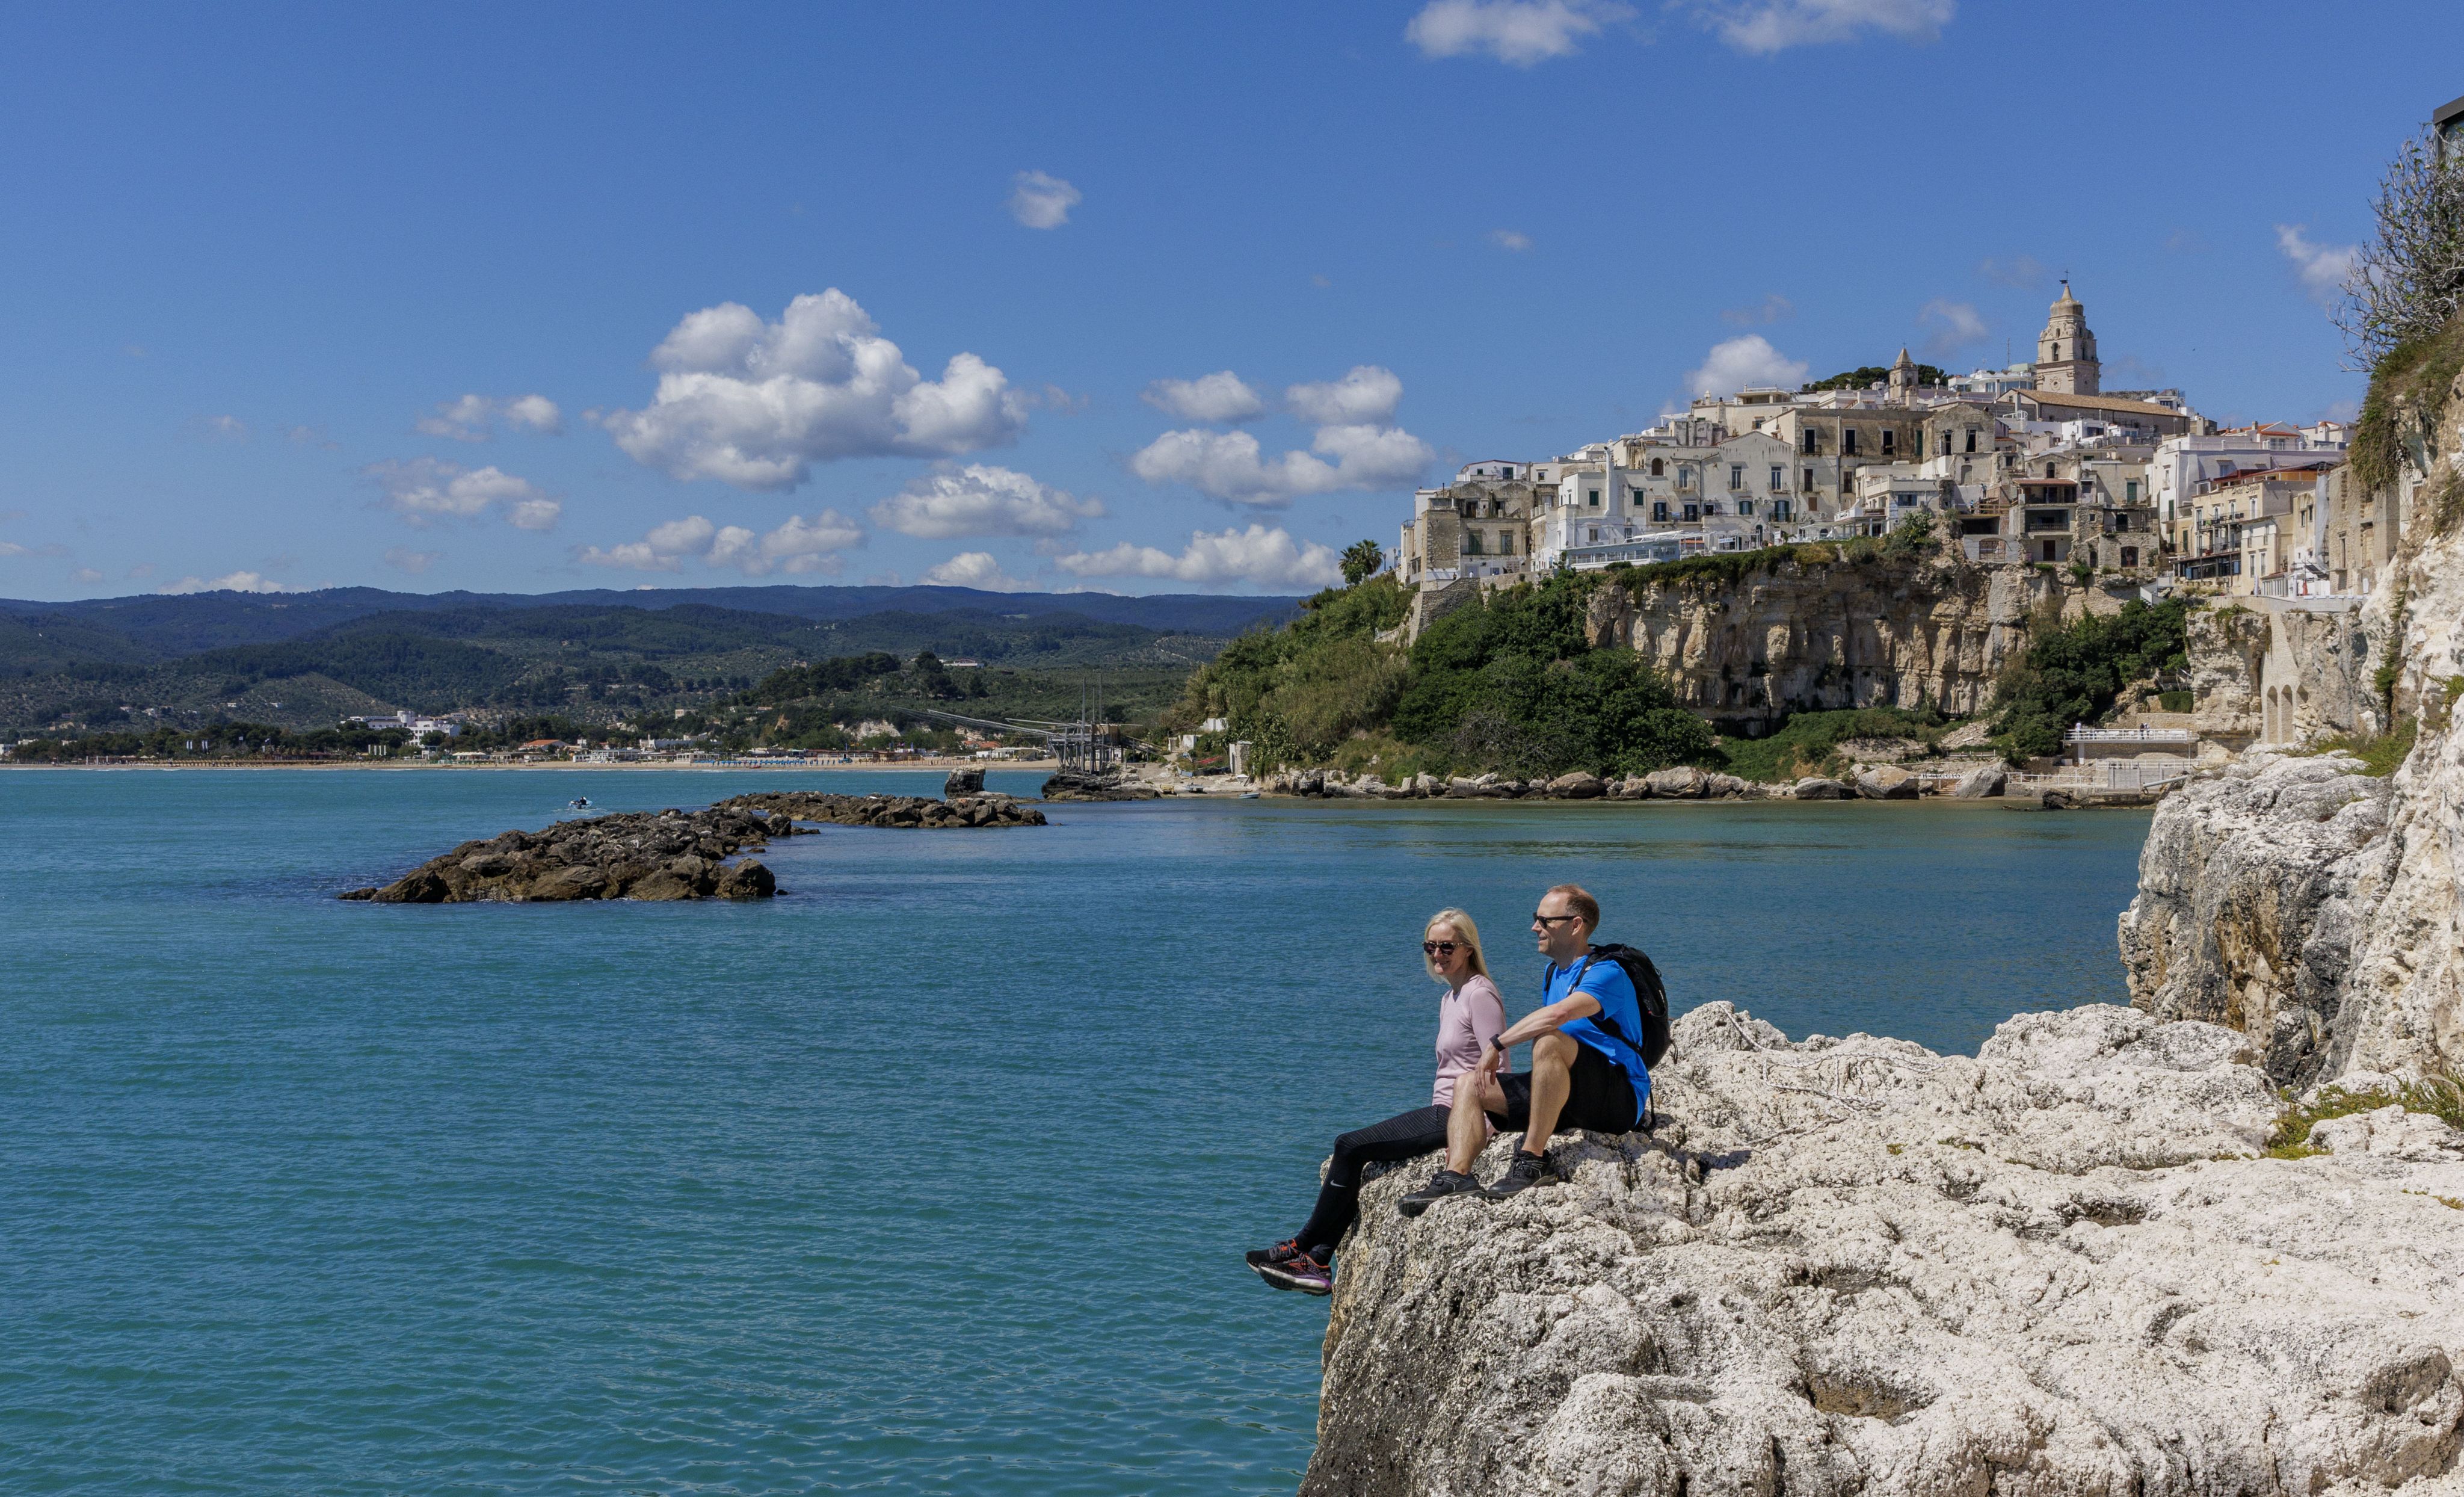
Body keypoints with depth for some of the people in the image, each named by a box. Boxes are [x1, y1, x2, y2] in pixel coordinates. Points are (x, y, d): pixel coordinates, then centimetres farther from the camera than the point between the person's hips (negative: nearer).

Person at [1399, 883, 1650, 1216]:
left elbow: (1558, 1014, -32)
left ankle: (1532, 1159, -30)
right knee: (1469, 1084, 0)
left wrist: (1498, 1045, -27)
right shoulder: (1553, 974, 17)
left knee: (1549, 1042, -35)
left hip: (1620, 1098, -9)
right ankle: (1456, 1174, -23)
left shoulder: (1606, 973, -14)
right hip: (1571, 1101, 9)